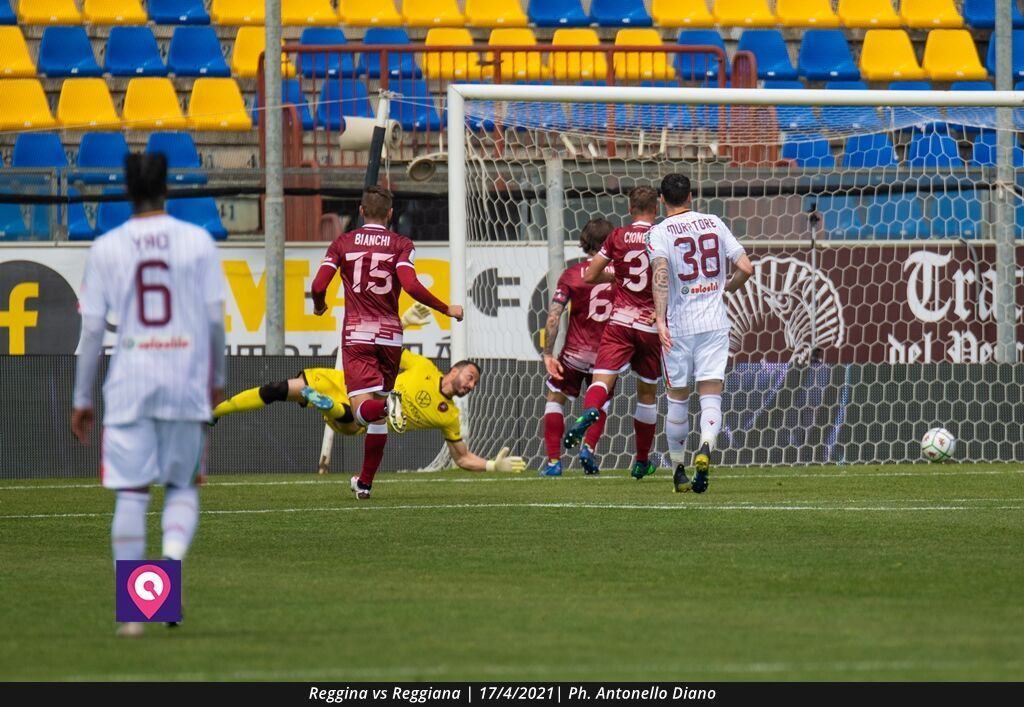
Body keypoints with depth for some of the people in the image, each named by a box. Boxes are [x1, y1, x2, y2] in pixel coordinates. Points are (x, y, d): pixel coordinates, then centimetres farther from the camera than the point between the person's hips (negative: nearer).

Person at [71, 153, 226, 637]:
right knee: (183, 486, 14)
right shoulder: (198, 242, 1)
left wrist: (81, 400, 8)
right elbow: (215, 318, 2)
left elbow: (92, 329, 1)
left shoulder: (106, 248, 1)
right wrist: (217, 380, 17)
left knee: (130, 493, 3)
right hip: (187, 384, 0)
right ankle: (173, 556, -16)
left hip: (128, 386, 0)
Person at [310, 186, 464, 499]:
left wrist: (319, 306, 20)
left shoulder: (342, 243, 4)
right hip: (390, 334, 1)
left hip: (356, 335, -1)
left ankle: (387, 405, -46)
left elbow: (318, 286, -3)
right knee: (378, 419, 14)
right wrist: (447, 309, -3)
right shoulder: (402, 245, 1)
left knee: (363, 409, -12)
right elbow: (411, 286, -14)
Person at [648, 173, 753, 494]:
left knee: (677, 398, 12)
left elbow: (661, 273, -21)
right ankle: (706, 448, -30)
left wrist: (660, 320, -26)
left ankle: (678, 467, 19)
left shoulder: (660, 232, -3)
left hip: (678, 326, -1)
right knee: (711, 394, -3)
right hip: (715, 323, 1)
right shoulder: (714, 223, 6)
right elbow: (745, 268, 3)